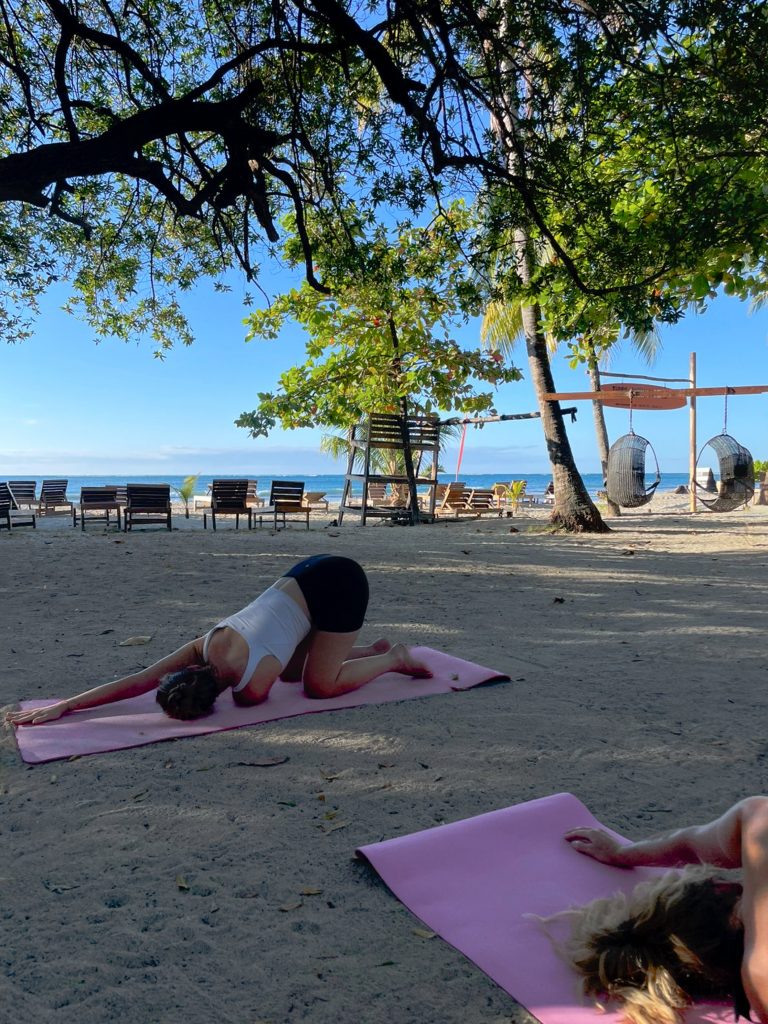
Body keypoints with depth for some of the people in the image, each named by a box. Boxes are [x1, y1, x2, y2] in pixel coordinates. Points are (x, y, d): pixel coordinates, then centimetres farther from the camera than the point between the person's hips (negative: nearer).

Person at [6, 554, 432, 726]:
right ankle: (374, 650, 27)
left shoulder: (253, 685, -22)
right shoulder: (206, 646, -6)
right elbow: (136, 681, -7)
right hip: (310, 575, 7)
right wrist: (62, 706, -9)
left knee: (319, 685, -3)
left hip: (338, 584, -7)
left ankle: (395, 658, 13)